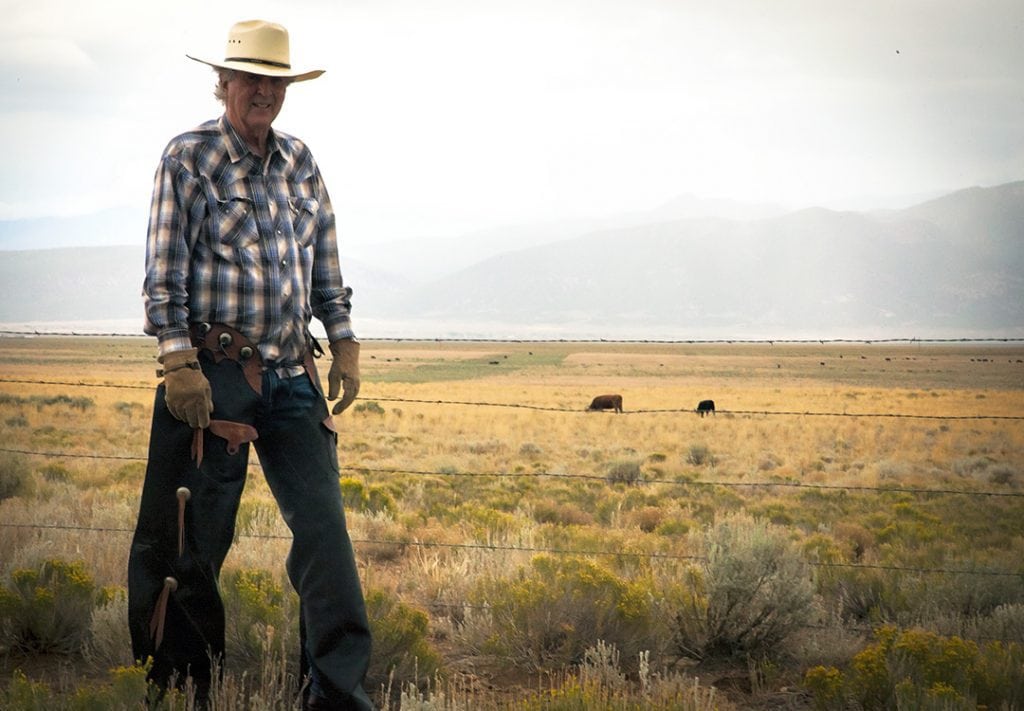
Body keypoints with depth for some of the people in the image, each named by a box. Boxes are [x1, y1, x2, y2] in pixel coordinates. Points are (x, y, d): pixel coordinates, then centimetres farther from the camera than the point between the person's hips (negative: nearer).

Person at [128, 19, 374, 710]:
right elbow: (165, 271, -6)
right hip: (213, 374, -4)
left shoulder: (300, 161, 14)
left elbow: (327, 266, 19)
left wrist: (345, 345, 11)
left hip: (292, 375, 5)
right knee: (192, 540, 1)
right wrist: (179, 363, -14)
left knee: (324, 527, -5)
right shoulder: (189, 157, -1)